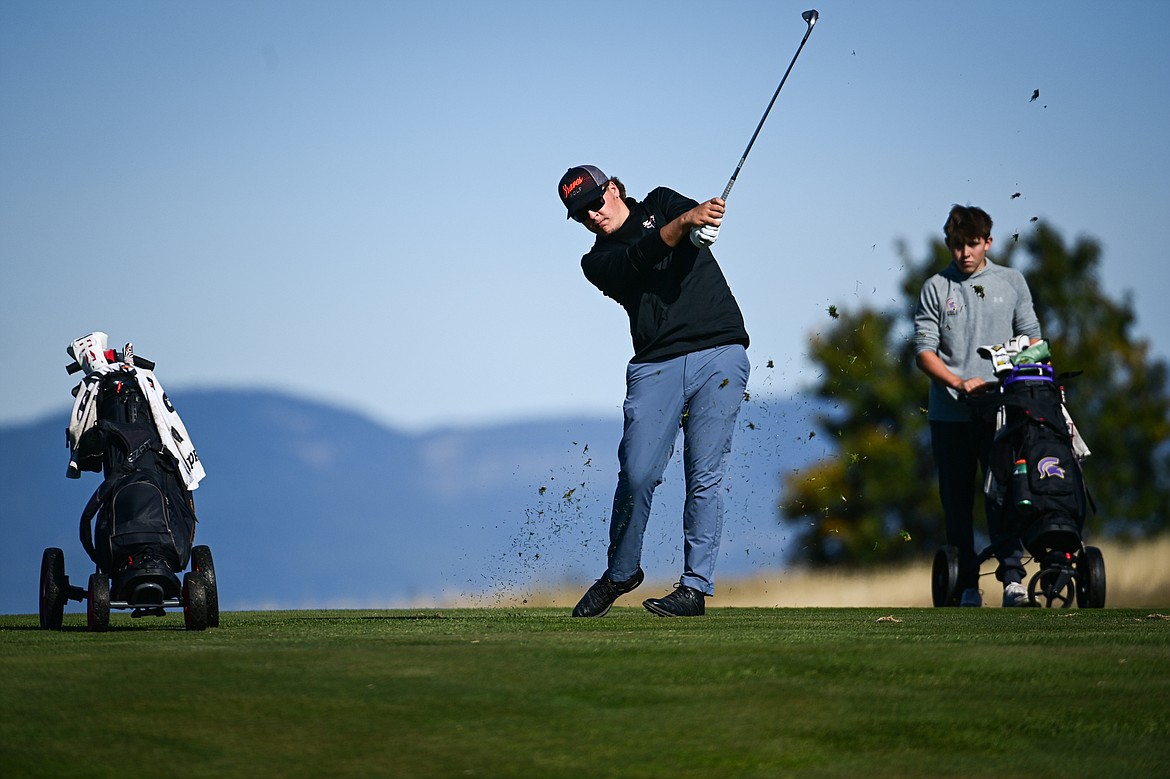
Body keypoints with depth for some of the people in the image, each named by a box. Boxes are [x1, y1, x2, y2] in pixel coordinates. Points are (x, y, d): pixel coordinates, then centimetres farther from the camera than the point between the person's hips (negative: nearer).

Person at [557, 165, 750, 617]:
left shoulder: (662, 204, 15)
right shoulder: (597, 262, 11)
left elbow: (702, 218, -7)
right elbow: (639, 261, -11)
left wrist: (702, 216, -33)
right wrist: (683, 223, -28)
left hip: (719, 355, -1)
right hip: (655, 366, 1)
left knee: (704, 476, -7)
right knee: (637, 473, -9)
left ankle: (696, 586, -3)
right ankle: (621, 572, 13)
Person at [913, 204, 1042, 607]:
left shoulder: (1011, 281, 11)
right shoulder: (936, 288, 6)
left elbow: (1031, 337, 15)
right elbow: (924, 350, 2)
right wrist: (960, 383, -12)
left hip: (1000, 408, 0)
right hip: (950, 412, 0)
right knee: (957, 499, 3)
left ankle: (1012, 576, -12)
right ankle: (967, 585, 8)